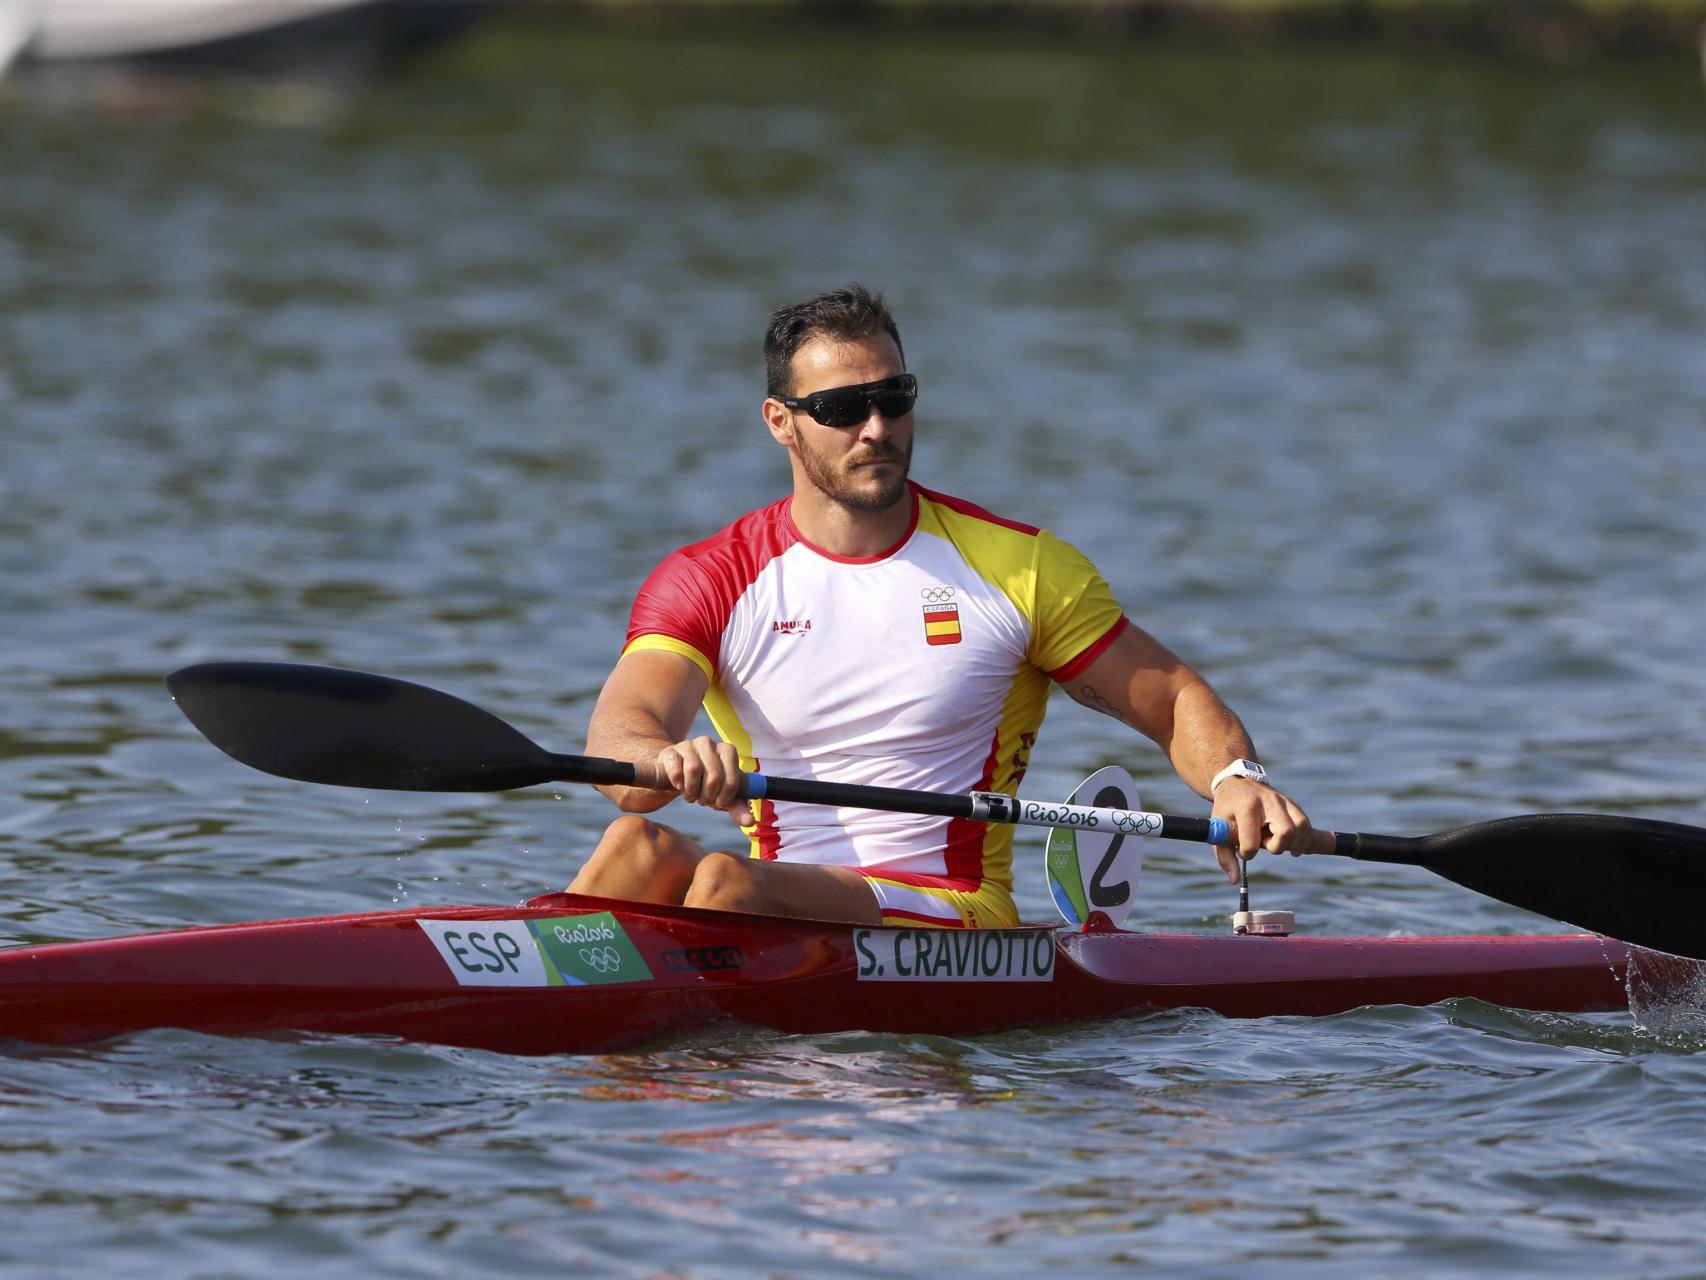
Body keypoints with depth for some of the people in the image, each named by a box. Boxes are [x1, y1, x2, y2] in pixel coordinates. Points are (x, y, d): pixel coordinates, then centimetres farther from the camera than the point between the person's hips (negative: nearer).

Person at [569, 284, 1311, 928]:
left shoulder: (1018, 569, 5)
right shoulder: (707, 583, 4)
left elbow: (1177, 702, 10)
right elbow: (614, 741, -12)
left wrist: (1233, 779, -15)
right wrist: (667, 760, -39)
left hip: (949, 916, -2)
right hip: (776, 900, 2)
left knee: (728, 883, -32)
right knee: (640, 844, -31)